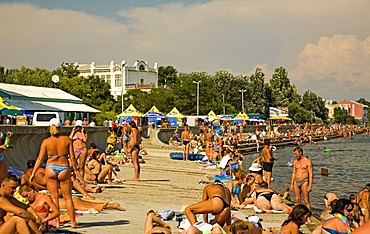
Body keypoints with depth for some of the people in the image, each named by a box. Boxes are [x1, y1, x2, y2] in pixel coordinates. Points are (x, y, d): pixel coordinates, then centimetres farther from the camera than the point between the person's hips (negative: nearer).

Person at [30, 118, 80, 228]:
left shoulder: (46, 142, -3)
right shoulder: (67, 140, -2)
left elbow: (40, 159, -4)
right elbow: (72, 157, -1)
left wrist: (33, 173, 3)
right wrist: (75, 170, 11)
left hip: (51, 169, 0)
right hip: (64, 169, 0)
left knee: (54, 197, 8)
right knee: (68, 197, 9)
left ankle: (57, 223, 8)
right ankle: (73, 222, 10)